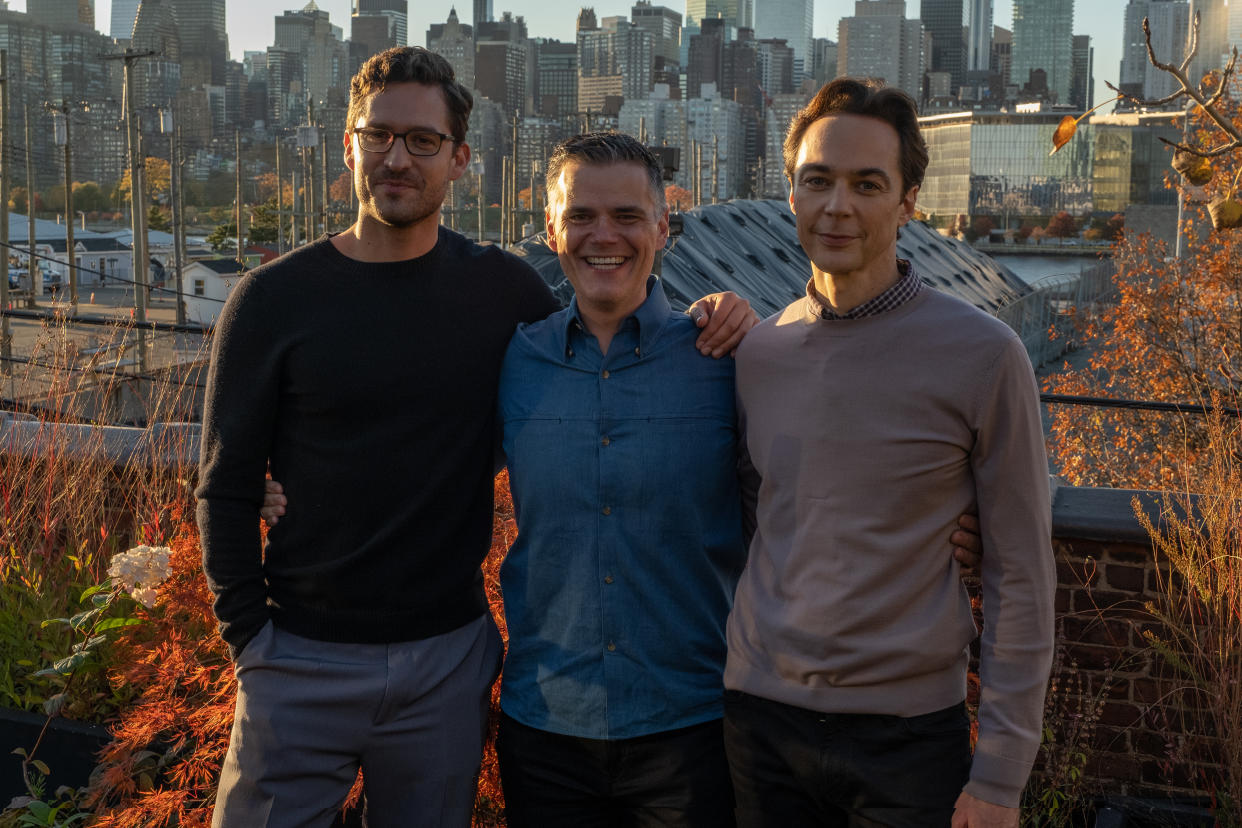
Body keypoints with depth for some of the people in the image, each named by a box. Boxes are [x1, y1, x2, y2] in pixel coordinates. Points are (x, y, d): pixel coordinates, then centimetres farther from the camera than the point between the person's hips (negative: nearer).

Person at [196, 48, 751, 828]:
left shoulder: (504, 288, 0)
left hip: (449, 658, 2)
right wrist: (248, 632, -7)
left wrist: (704, 325, -6)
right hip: (304, 661, -1)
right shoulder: (273, 300, -4)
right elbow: (227, 486, 0)